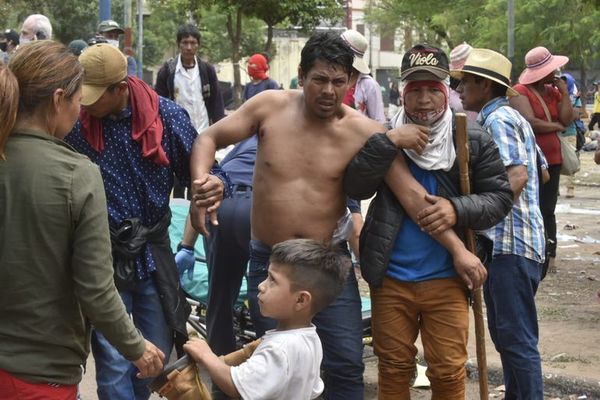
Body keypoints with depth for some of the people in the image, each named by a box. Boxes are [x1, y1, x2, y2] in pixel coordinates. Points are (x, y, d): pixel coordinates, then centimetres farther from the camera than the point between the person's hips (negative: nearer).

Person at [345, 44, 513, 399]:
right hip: (391, 277, 1)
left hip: (446, 279, -1)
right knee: (393, 367, 13)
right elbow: (354, 188, -8)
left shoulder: (472, 139, -2)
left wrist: (458, 210, -19)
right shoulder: (384, 136, 2)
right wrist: (388, 144, -19)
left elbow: (500, 197, -2)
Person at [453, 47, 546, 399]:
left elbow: (517, 175, -23)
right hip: (509, 241, 11)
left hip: (510, 242, -11)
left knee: (517, 337, -8)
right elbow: (534, 170, 24)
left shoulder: (497, 119, -10)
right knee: (506, 334, 16)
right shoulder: (510, 117, 20)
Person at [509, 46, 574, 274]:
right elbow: (530, 123, -21)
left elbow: (567, 120, 3)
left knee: (548, 210, 9)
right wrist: (556, 126, -6)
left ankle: (549, 256, 13)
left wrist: (564, 92, -4)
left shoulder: (553, 91, 12)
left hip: (551, 160, 6)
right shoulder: (520, 92, -10)